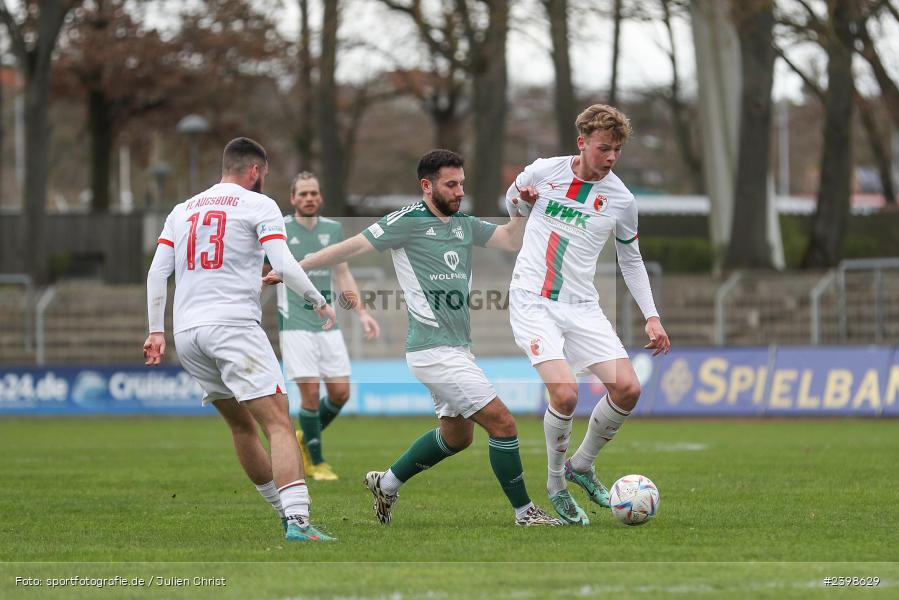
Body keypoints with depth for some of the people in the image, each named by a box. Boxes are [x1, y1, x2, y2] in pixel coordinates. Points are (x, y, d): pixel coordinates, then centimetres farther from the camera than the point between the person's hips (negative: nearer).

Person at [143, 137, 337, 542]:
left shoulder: (182, 209, 19)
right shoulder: (258, 205, 3)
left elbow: (157, 271, 13)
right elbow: (283, 265, -8)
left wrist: (156, 330, 15)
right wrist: (320, 302, 4)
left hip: (186, 331, 6)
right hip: (234, 325, -6)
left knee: (242, 425, 19)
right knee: (279, 423, -11)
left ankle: (287, 514, 23)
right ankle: (297, 520, -27)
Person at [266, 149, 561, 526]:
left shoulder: (465, 224, 13)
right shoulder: (408, 221, -9)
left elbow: (512, 241, 14)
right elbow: (352, 247, -7)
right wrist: (293, 269, -5)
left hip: (457, 349, 9)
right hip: (435, 350, -9)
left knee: (456, 435, 19)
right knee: (502, 423, -10)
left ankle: (387, 484, 34)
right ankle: (525, 513, 0)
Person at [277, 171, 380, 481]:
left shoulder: (333, 229, 8)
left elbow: (343, 273, 18)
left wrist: (362, 312, 11)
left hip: (327, 324, 5)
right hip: (295, 324, -5)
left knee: (341, 392, 0)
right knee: (310, 392, -11)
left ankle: (305, 438, 27)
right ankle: (316, 462, 6)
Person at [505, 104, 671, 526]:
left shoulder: (621, 198, 3)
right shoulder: (542, 172, -2)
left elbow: (631, 259, 16)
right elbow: (510, 203, 20)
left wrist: (651, 316, 9)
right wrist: (521, 199, -4)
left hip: (582, 308, 3)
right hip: (532, 301, -3)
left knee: (627, 388, -11)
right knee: (565, 393, -22)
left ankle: (582, 465, 15)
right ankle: (556, 487, 1)